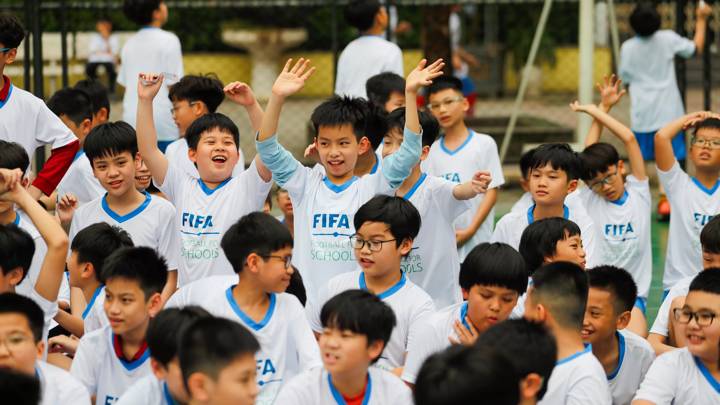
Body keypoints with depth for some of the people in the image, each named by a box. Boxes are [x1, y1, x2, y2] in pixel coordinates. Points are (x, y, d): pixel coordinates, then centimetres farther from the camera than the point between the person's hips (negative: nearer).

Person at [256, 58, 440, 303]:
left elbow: (409, 153, -10)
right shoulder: (305, 184, 6)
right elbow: (268, 150, -3)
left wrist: (410, 94, -19)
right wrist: (277, 98, -16)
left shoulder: (372, 187, 1)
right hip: (306, 303, 2)